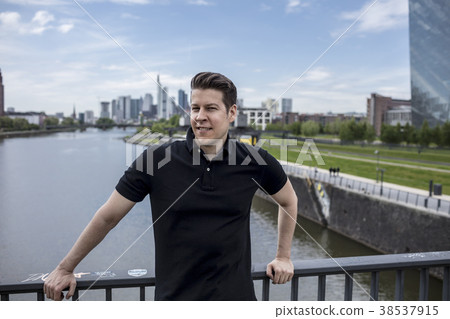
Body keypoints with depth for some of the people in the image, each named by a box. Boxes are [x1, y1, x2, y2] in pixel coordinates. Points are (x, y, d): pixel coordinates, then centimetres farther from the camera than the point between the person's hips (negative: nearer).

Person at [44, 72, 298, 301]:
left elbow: (289, 200, 12)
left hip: (237, 295, 1)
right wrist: (65, 269, 6)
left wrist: (283, 257, 13)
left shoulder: (256, 162, -8)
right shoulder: (156, 160, -11)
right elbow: (107, 217, -1)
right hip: (174, 296, 0)